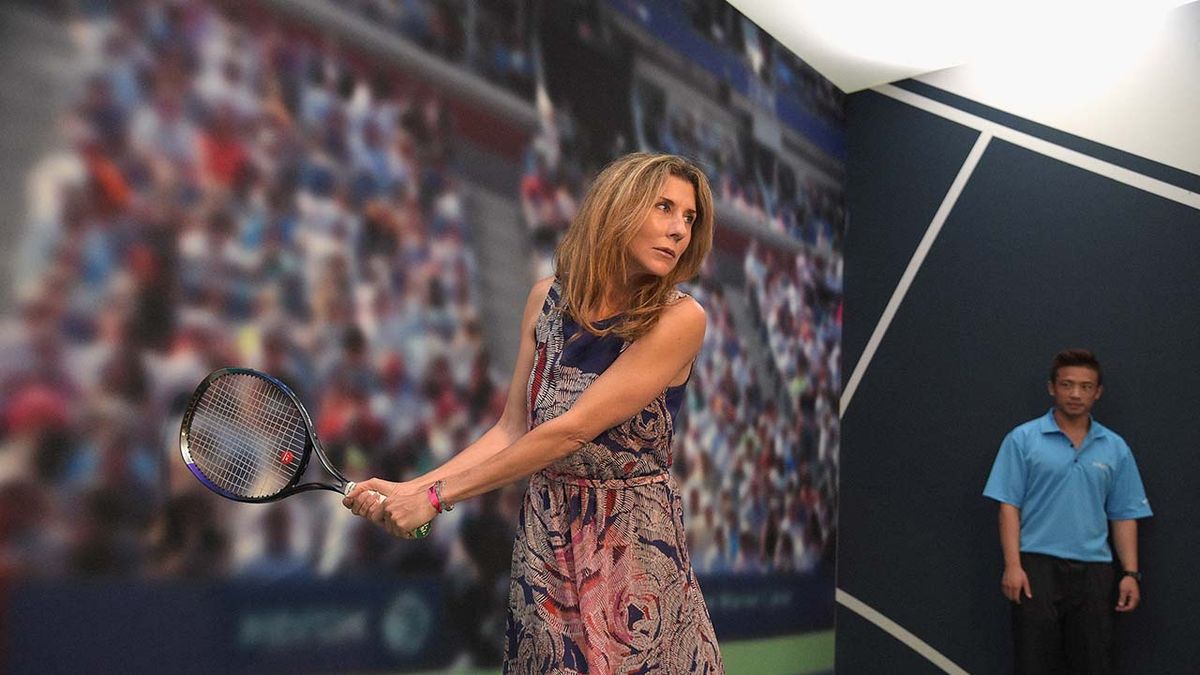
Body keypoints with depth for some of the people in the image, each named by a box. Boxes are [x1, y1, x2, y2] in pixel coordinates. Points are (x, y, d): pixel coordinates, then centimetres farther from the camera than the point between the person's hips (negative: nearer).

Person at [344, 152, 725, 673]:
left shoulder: (679, 318, -15)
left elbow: (571, 431, -21)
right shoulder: (548, 298, -1)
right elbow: (511, 430, 2)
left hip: (635, 547, -3)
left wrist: (436, 497, -18)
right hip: (543, 537, 3)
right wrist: (413, 486, -10)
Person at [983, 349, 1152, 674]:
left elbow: (1124, 515, 10)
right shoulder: (1023, 439, -1)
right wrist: (1013, 565, -14)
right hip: (1037, 566, -3)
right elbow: (1009, 505, -5)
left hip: (1093, 570, 3)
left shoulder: (1116, 448, 9)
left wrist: (1131, 572, 0)